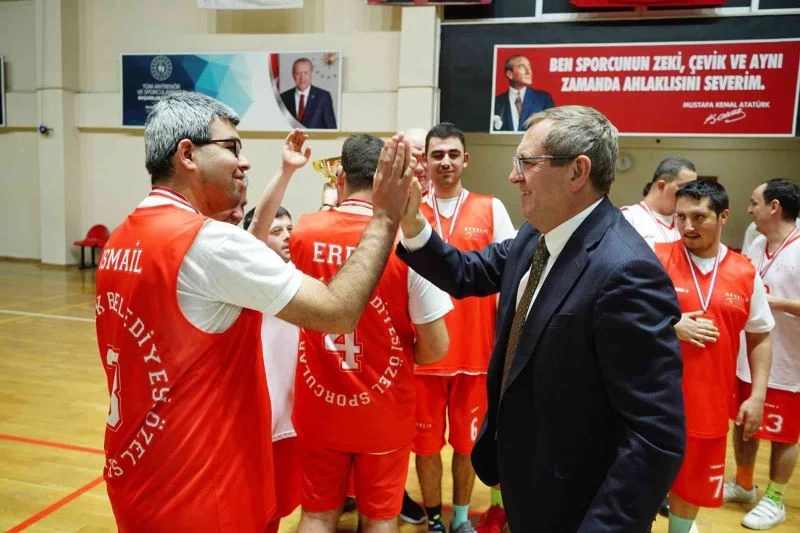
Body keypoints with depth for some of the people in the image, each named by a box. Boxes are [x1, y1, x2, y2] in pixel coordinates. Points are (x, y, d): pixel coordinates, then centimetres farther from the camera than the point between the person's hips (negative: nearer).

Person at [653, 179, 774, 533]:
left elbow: (760, 338, 10)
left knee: (693, 486, 19)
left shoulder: (746, 273, 1)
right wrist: (670, 327, -21)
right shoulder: (656, 259, -9)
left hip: (709, 404, 3)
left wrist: (757, 396, 3)